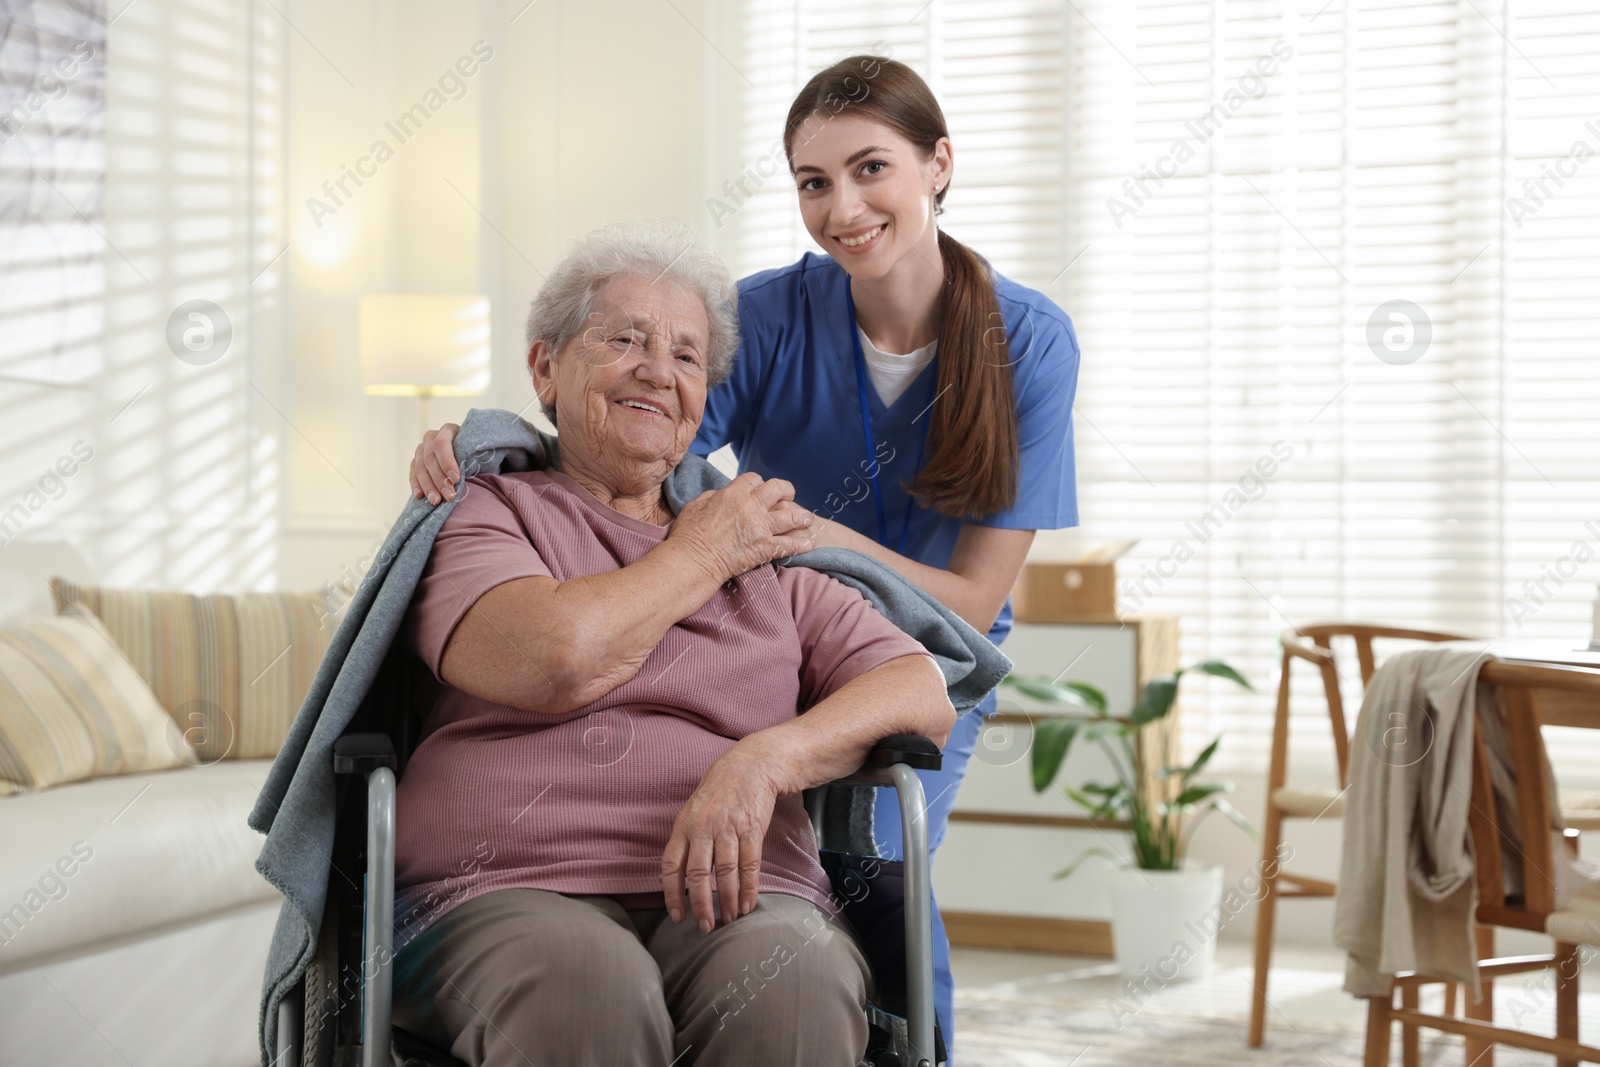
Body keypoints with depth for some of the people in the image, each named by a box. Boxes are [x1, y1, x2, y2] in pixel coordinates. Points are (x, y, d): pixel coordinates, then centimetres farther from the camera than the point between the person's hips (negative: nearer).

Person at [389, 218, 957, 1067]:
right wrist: (704, 553, 8)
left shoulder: (770, 553, 24)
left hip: (733, 902, 2)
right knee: (586, 983, -38)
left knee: (793, 976, -34)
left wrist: (766, 757, -9)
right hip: (506, 895, -2)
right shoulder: (486, 511, 15)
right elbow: (557, 661, -8)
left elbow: (923, 693, 10)